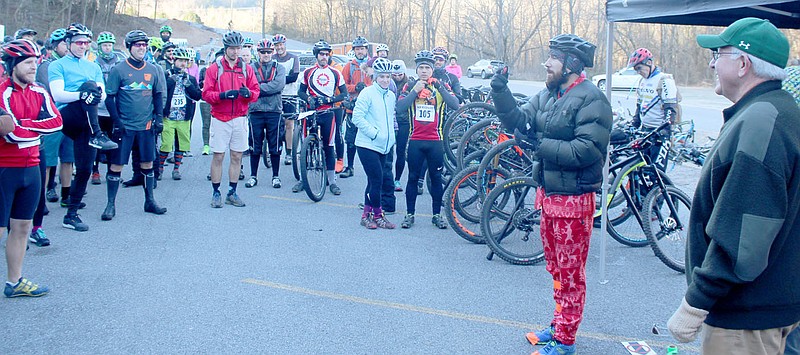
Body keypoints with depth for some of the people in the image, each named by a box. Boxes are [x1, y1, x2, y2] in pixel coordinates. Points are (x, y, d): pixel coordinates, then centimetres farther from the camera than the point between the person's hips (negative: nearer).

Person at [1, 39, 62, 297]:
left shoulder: (39, 93, 8)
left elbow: (57, 121, -7)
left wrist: (21, 125, -15)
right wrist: (37, 127, -9)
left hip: (31, 168, 7)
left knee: (21, 227, 14)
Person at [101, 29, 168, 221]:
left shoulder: (152, 70, 7)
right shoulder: (119, 70, -5)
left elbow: (158, 95, 15)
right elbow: (109, 97, -4)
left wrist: (159, 118, 5)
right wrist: (117, 122, -9)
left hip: (146, 126, 4)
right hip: (125, 126, -3)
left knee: (147, 164, 10)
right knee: (116, 165, -1)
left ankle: (150, 201, 22)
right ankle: (111, 205, 7)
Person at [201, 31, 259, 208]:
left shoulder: (246, 68, 9)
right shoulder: (214, 68, 1)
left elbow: (256, 92, 6)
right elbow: (206, 94, -4)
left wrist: (248, 93, -17)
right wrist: (222, 95, -21)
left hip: (240, 119, 3)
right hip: (220, 119, -2)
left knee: (237, 157, 6)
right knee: (218, 156, 0)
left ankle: (232, 193, 16)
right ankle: (216, 193, 8)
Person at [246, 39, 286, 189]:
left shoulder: (279, 68, 7)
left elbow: (278, 86, -11)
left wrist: (259, 88, -12)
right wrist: (268, 87, -15)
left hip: (274, 111, 0)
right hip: (256, 111, 0)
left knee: (275, 146, 3)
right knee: (255, 146, 5)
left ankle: (276, 176, 13)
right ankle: (253, 176, 15)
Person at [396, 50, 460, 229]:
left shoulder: (441, 86, 4)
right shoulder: (410, 87, 6)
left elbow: (455, 105, -11)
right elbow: (400, 108, -9)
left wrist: (440, 88, -22)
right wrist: (415, 91, -17)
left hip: (435, 140, 0)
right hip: (415, 141, 0)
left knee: (436, 178, 6)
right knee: (413, 177, 5)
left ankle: (437, 215, 16)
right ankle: (410, 214, 14)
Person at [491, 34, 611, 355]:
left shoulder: (590, 99, -18)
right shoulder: (548, 95, 10)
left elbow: (586, 151, -26)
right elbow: (519, 120, 5)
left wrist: (541, 144, -20)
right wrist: (501, 93, -9)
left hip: (573, 198, -9)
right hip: (548, 193, 9)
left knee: (570, 273, 3)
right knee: (556, 268, 20)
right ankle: (559, 325, 33)